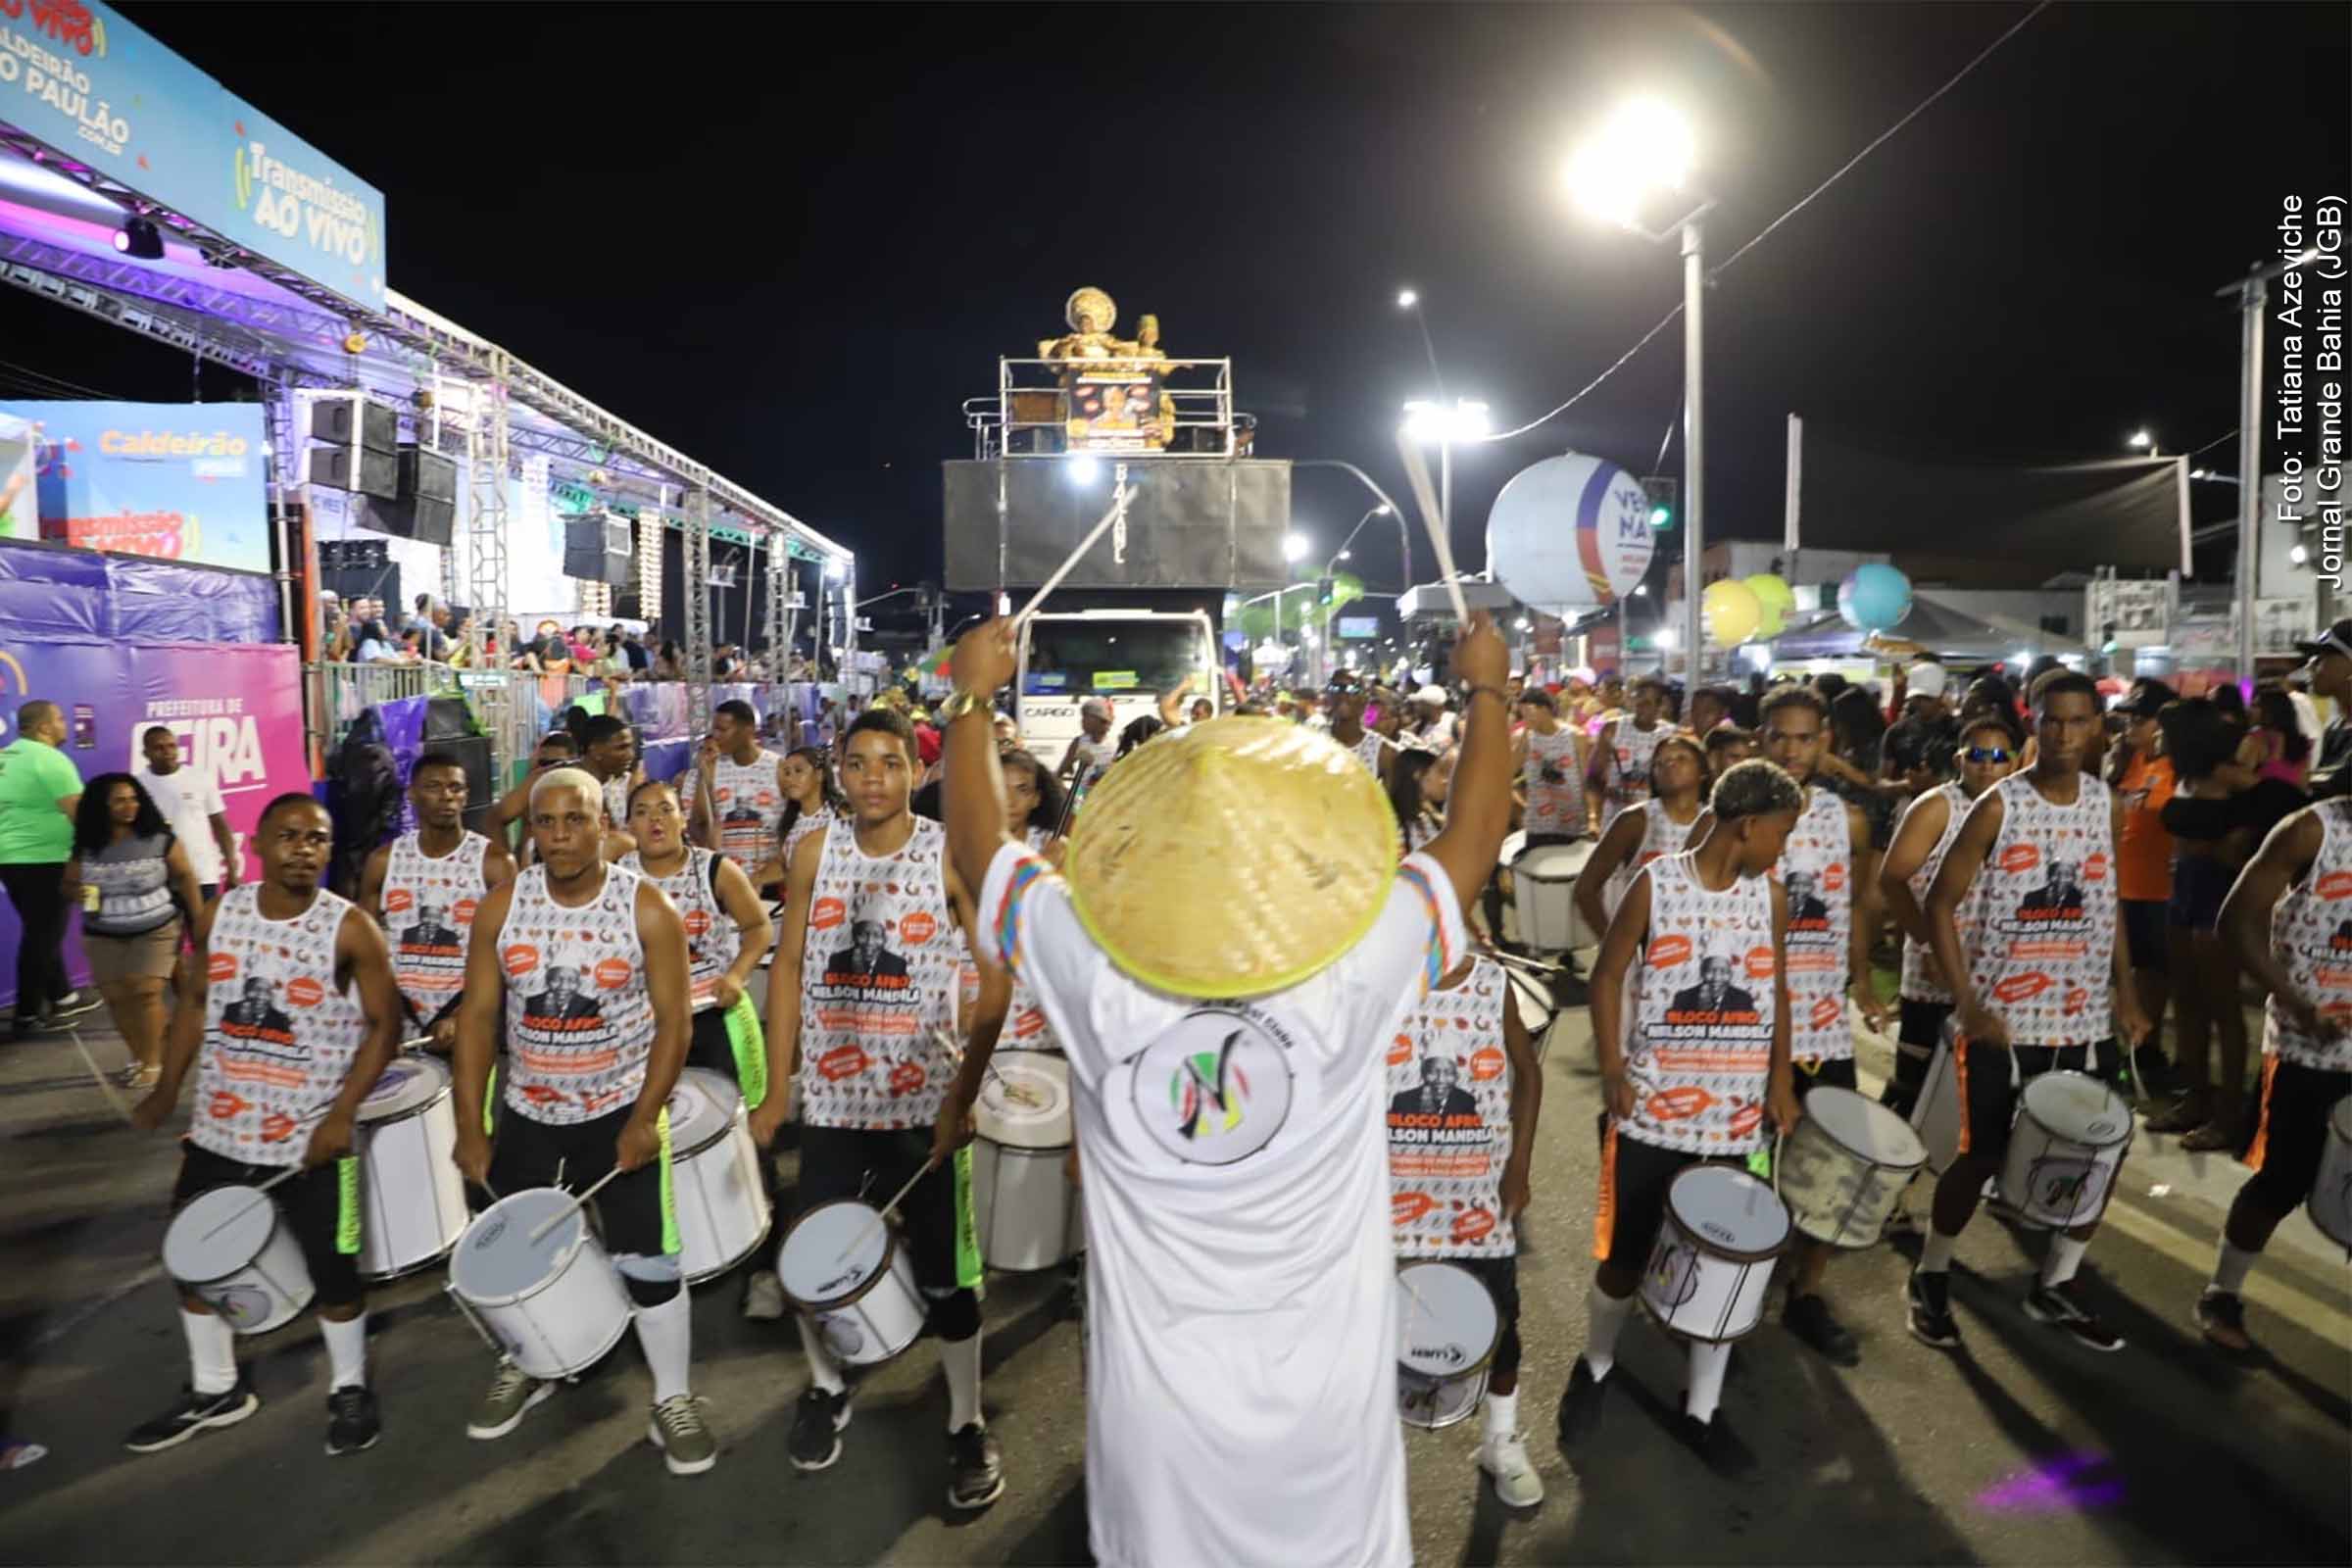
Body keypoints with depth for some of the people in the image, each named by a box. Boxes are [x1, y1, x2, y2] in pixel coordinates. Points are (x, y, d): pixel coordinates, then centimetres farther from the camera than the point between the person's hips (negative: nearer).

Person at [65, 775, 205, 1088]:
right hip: (104, 937, 3)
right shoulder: (85, 849, -3)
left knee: (145, 992, -11)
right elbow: (68, 886, 11)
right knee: (116, 996, 1)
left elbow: (185, 877, -5)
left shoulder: (160, 839, -11)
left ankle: (153, 1062, -1)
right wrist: (74, 892, -15)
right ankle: (139, 1056, 20)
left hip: (157, 931, -3)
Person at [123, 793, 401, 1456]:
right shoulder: (218, 916, -1)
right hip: (218, 1131, 5)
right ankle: (215, 1390, 38)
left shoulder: (350, 929, -14)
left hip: (313, 1140, -5)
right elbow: (195, 1002, 13)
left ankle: (348, 1389, 28)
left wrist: (342, 1114, -18)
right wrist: (166, 1090, 5)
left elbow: (384, 1025, -11)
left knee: (332, 1269, 5)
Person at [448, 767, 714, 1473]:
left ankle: (673, 1402, 17)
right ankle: (525, 1368, 45)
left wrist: (645, 1118, -18)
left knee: (648, 1263, -1)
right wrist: (470, 1126, -5)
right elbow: (478, 1016, -2)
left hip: (620, 1114, -3)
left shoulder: (647, 908, -14)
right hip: (527, 1115, 4)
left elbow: (672, 1020, -12)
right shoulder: (501, 908, -6)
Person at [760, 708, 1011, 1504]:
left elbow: (997, 976, -8)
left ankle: (968, 1422, 27)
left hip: (927, 1102, -2)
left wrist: (965, 1094, -13)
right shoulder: (815, 851, 1)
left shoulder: (952, 856, -8)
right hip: (830, 1100, 3)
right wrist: (775, 1089, 2)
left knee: (946, 1270, 7)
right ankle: (826, 1387, 39)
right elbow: (789, 967, 4)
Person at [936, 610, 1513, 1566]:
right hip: (1325, 1395, 0)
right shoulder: (1352, 977, -24)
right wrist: (1487, 688, 8)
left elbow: (976, 843, -4)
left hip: (1159, 1397, 1)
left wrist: (973, 696, 10)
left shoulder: (1095, 976, -23)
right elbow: (1475, 833, -6)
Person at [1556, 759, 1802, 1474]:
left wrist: (1781, 1080, 7)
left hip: (1739, 1114, 3)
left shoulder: (1771, 896, 2)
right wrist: (1611, 1070, -11)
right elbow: (1608, 975, -4)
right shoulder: (1655, 883, -10)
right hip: (1651, 1108, -3)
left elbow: (1776, 989, 13)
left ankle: (1701, 1409, 28)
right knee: (1625, 1257, 7)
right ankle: (1595, 1368, 34)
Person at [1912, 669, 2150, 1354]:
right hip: (2003, 1019, -5)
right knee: (1982, 1155, 2)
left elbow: (2109, 907, 16)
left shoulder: (2109, 806, 5)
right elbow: (1940, 904, -9)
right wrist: (1967, 1004, -15)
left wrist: (2126, 994, 5)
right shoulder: (1998, 805, -10)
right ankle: (1930, 1278, 22)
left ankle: (2056, 1286, 28)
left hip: (2086, 1020, 5)